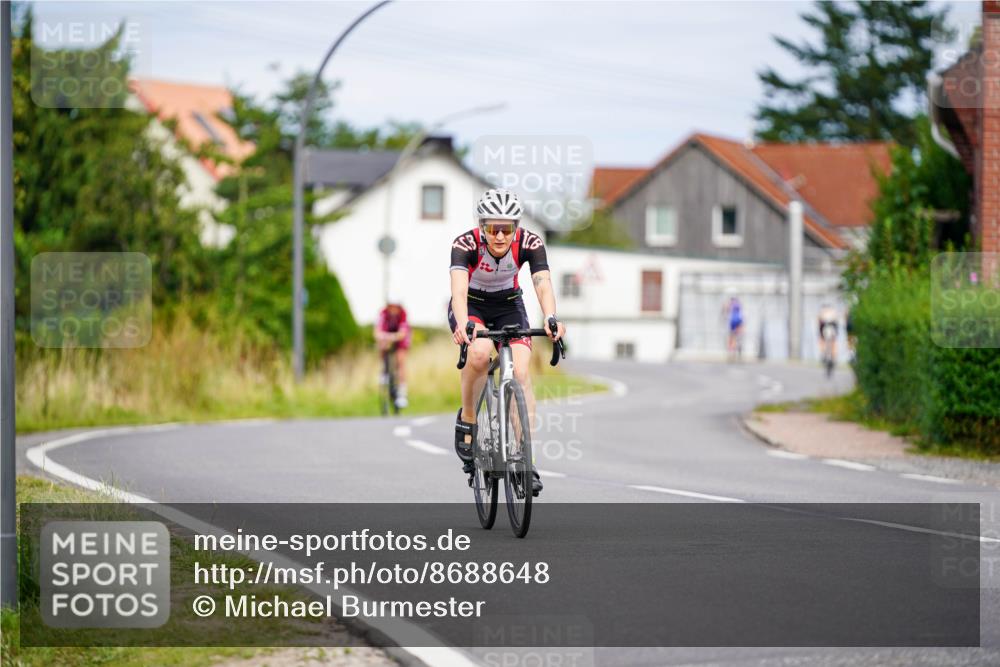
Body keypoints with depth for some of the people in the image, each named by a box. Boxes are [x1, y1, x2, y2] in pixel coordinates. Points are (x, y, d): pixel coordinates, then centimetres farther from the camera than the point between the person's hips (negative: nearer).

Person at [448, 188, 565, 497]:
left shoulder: (530, 243, -24)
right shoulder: (465, 244, -30)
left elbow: (543, 285, -36)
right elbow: (459, 288, -43)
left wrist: (551, 319, -55)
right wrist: (463, 324, -62)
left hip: (509, 306, 2)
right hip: (471, 306, -2)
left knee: (521, 373, -18)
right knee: (479, 352, -33)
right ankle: (467, 419, -9)